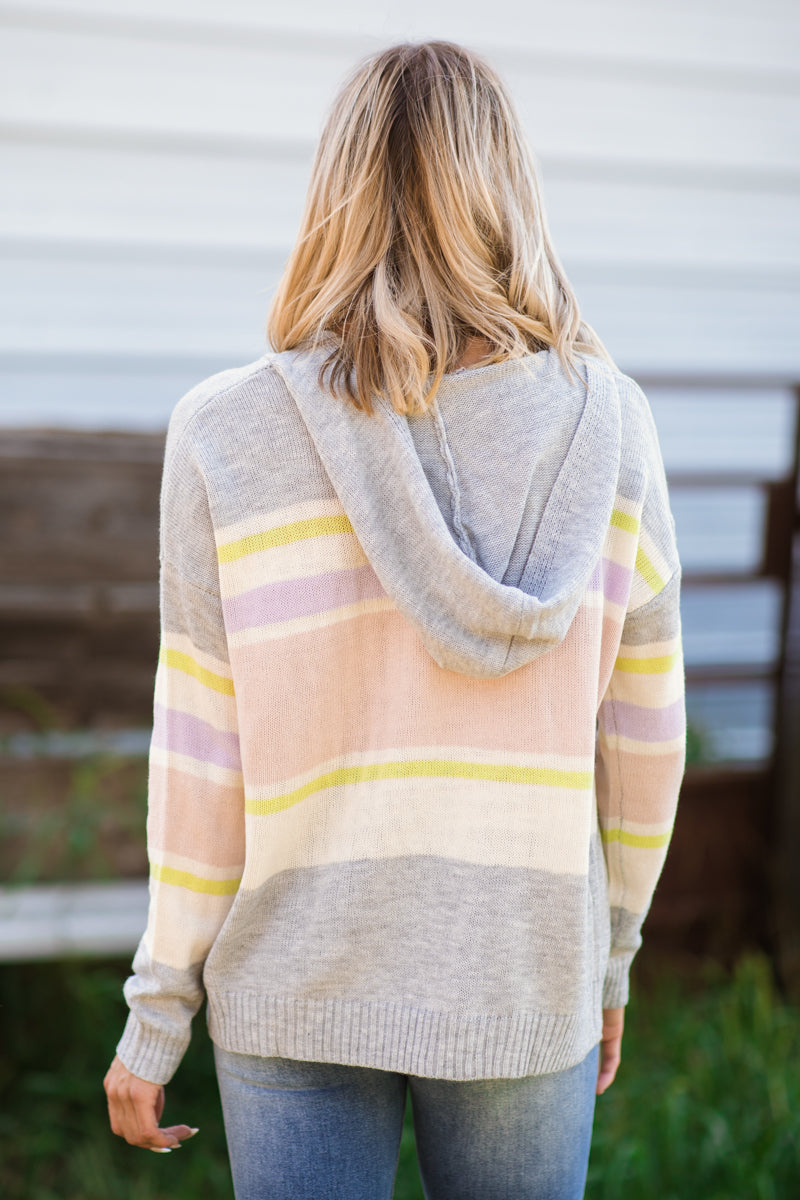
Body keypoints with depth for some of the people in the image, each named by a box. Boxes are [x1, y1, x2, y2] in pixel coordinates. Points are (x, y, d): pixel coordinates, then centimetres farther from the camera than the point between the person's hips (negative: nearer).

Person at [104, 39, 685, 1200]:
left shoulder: (226, 432, -10)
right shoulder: (610, 421, -5)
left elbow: (204, 755, -7)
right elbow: (643, 736, 1)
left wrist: (158, 1015, 4)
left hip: (300, 985, -1)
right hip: (528, 983, 1)